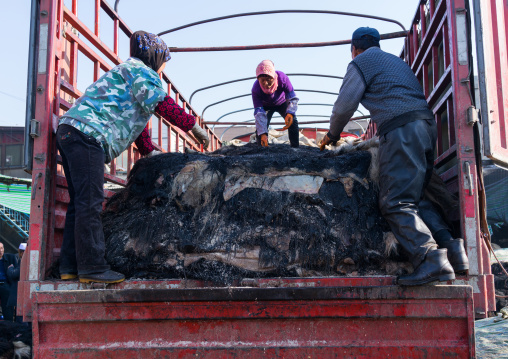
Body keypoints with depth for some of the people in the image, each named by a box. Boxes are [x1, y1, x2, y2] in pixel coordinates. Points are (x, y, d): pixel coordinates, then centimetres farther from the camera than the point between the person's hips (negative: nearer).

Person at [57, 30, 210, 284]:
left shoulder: (125, 72, 33)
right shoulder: (140, 69, 2)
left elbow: (136, 117, 39)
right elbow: (158, 101, -14)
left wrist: (150, 150, 44)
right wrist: (193, 126, -8)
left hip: (70, 130, 11)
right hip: (88, 133, -11)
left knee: (80, 202, 10)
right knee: (90, 203, -12)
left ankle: (70, 267, 12)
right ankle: (92, 267, -11)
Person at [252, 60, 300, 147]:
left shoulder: (282, 78, -39)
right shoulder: (256, 89, -38)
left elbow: (293, 98, -31)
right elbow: (259, 113, -39)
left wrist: (290, 113, -53)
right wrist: (262, 133, -49)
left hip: (282, 103, 1)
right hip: (266, 106, 0)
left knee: (292, 121, -18)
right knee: (260, 126, -19)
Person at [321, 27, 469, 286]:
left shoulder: (361, 62, 6)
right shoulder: (395, 60, 32)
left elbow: (345, 104, 2)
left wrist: (332, 134, 20)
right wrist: (377, 130, 46)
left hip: (401, 130, -8)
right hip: (427, 126, 9)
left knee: (396, 203, -13)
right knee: (415, 198, 13)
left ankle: (430, 259, -29)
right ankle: (450, 246, -3)